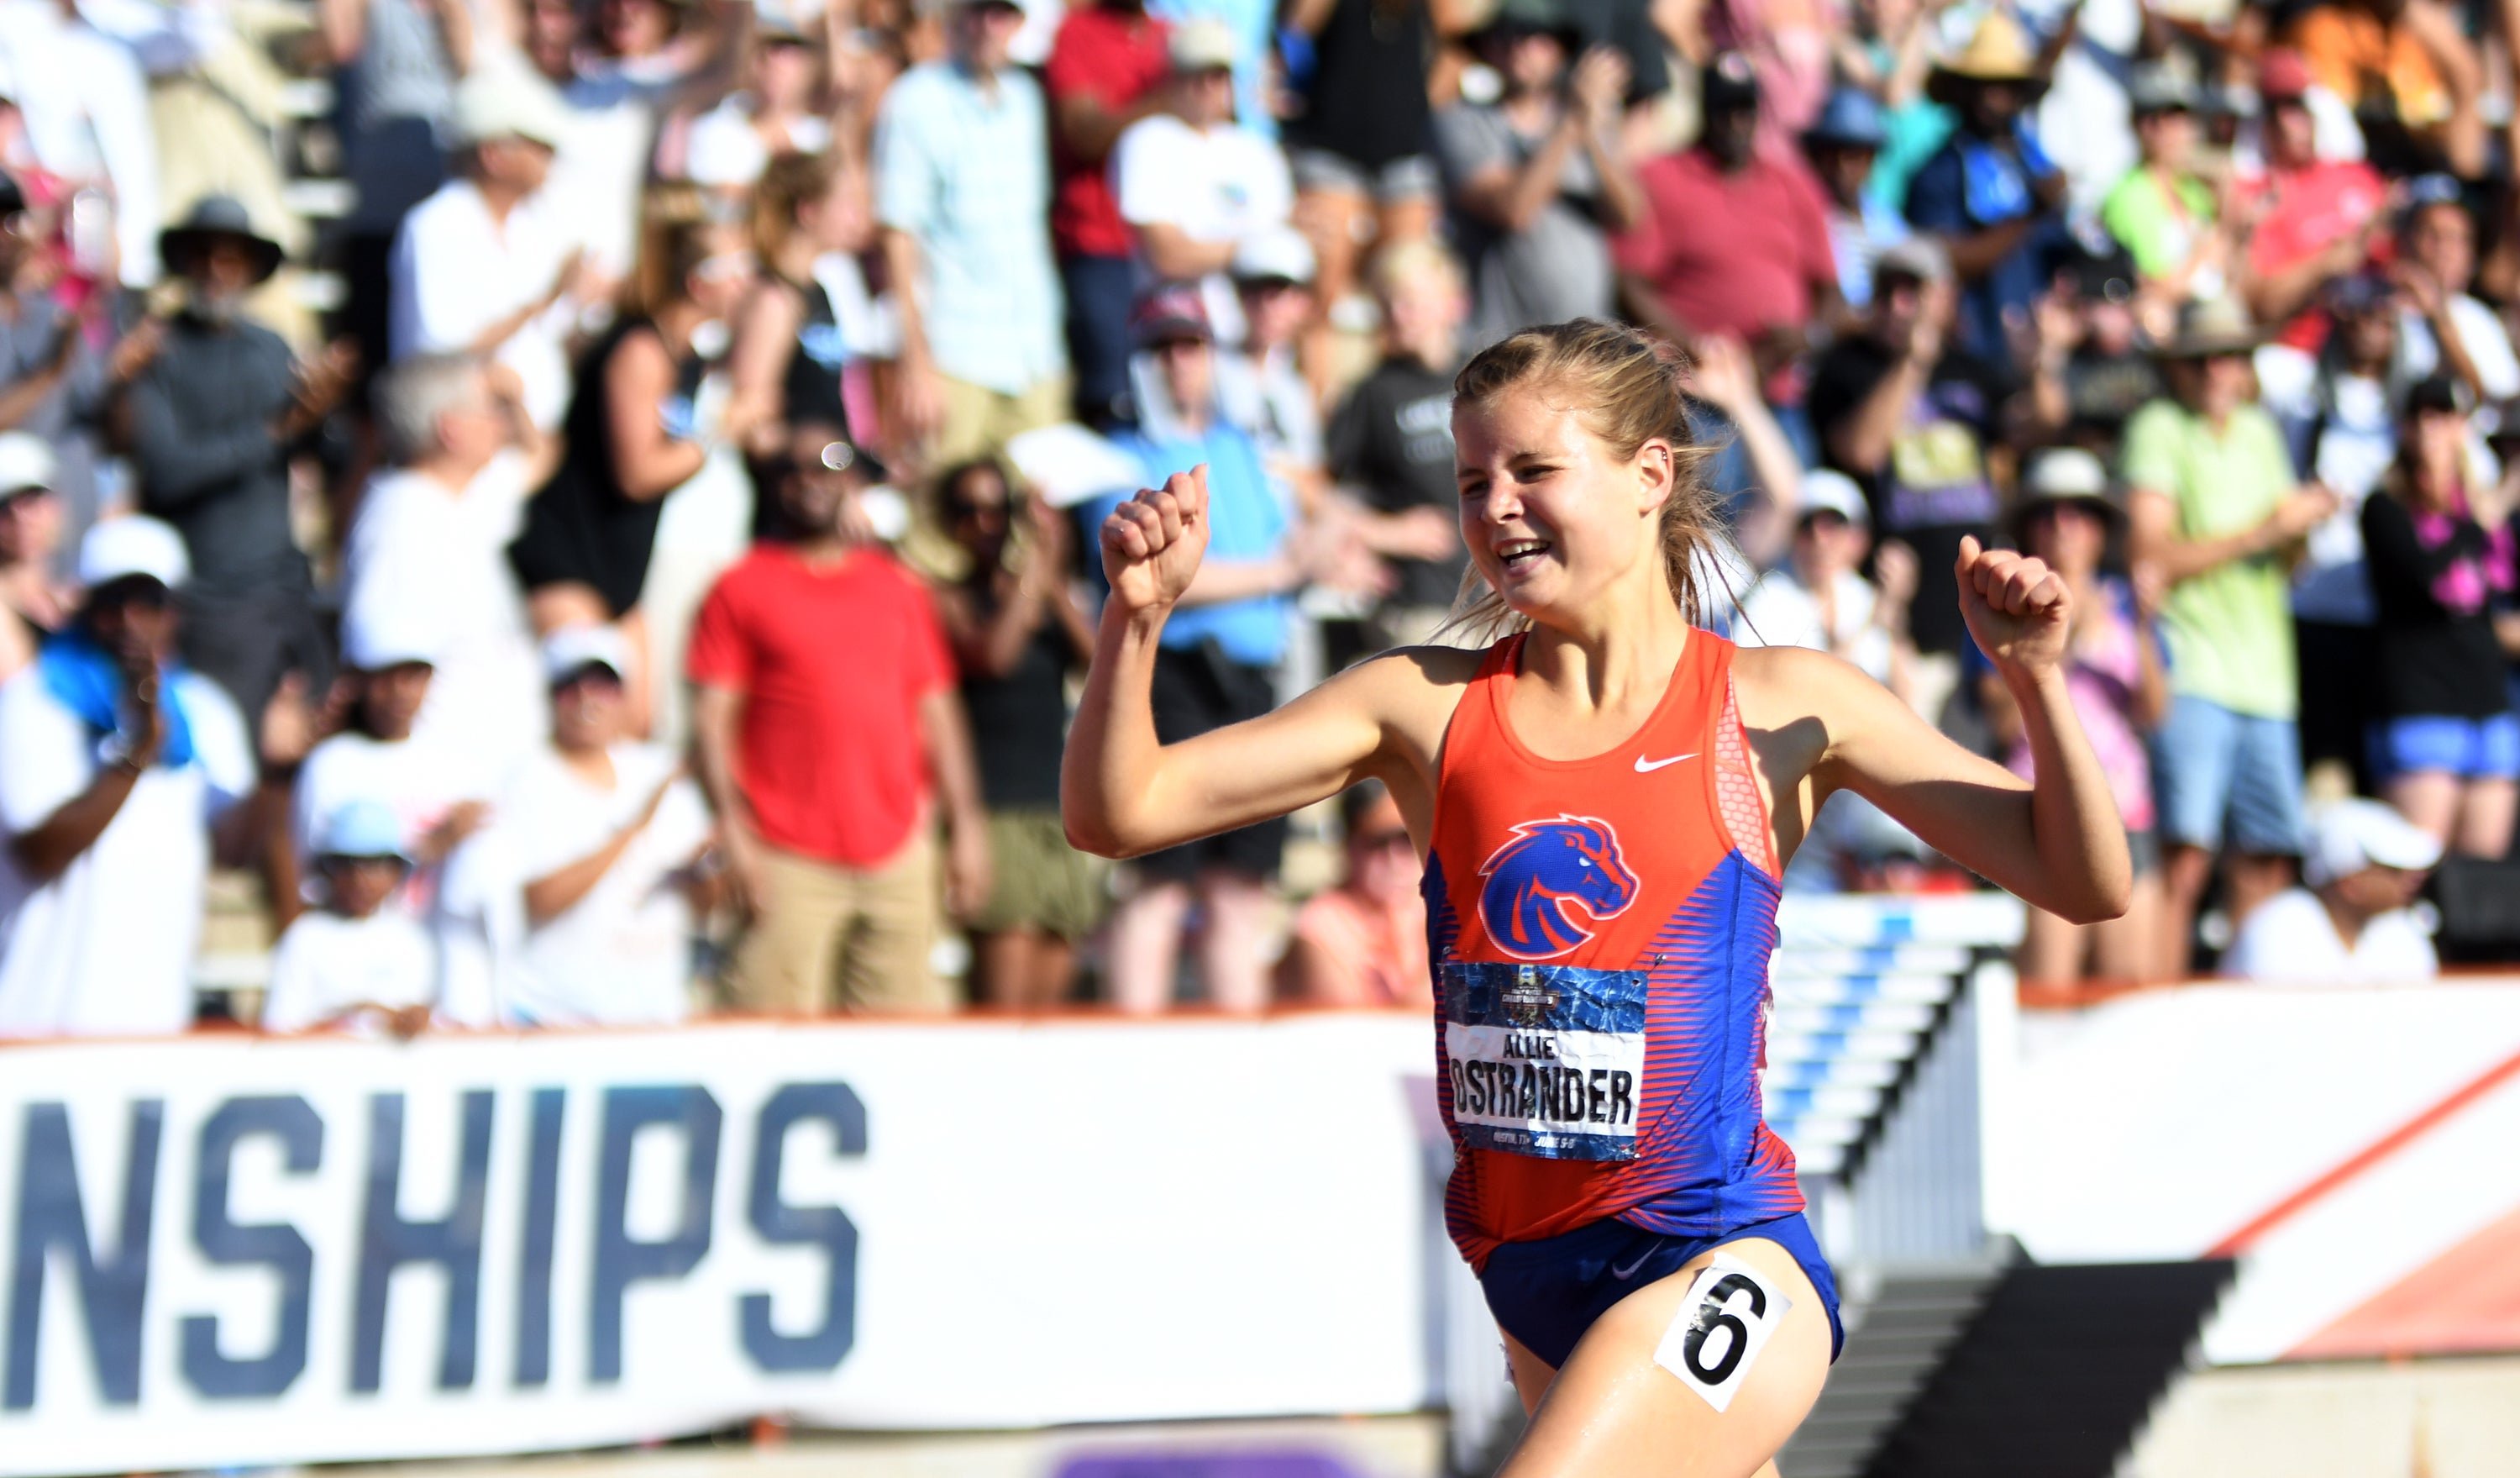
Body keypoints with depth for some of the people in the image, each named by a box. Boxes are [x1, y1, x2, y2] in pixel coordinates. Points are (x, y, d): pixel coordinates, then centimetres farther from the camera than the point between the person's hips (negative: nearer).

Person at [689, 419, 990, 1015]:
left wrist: (966, 823, 10)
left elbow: (938, 711, 17)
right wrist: (733, 831, -10)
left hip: (898, 856, 4)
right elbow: (712, 719, 0)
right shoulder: (742, 588, 5)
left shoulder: (899, 587, 16)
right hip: (789, 862, -4)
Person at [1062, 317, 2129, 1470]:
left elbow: (2086, 886, 1)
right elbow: (1115, 812, 2)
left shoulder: (1780, 709, 0)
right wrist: (1136, 621, -15)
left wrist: (2034, 680, -14)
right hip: (1530, 1280, 5)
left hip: (1720, 1266, -5)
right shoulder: (1426, 708, 5)